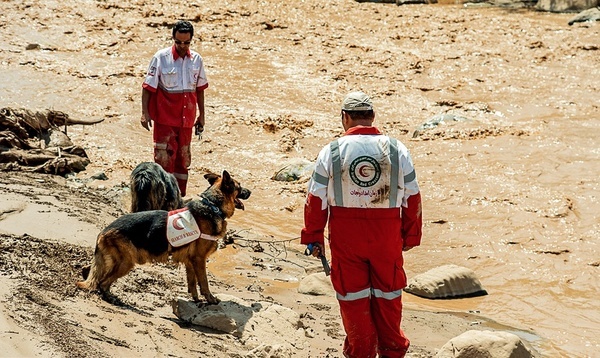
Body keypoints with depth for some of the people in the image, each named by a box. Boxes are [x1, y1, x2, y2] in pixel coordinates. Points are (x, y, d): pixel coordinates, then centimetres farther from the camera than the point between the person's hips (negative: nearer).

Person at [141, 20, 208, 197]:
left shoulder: (196, 59, 4)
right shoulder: (161, 57, -9)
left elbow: (200, 89, 13)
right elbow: (148, 87, -7)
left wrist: (201, 115, 14)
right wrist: (145, 112, -14)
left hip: (186, 118, 4)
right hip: (164, 118, -4)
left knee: (183, 158, 11)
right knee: (164, 158, -7)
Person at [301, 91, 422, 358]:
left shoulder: (331, 151, -6)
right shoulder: (397, 150, -2)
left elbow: (316, 199, -3)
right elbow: (412, 198, 3)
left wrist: (313, 237, 7)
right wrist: (411, 236, 14)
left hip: (345, 236, -1)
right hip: (387, 234, 1)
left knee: (353, 295, 11)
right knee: (388, 295, 15)